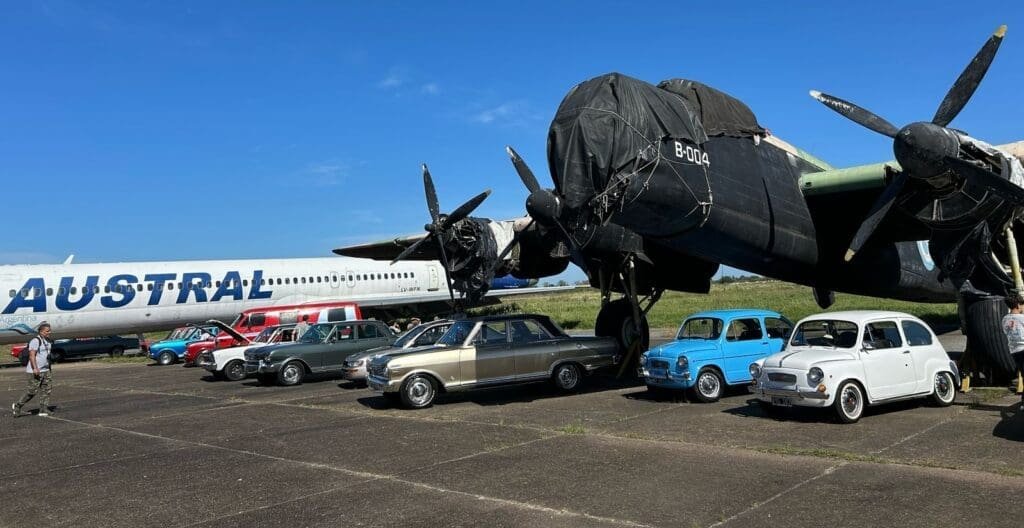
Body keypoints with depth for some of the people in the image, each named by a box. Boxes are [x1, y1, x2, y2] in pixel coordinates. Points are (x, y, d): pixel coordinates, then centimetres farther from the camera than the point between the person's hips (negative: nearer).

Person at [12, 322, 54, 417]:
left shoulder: (47, 340, 13)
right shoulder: (35, 341, -14)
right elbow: (32, 355, -22)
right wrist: (35, 368, -30)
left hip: (45, 370, 8)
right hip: (35, 371, -8)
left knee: (48, 389, 0)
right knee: (33, 391, -4)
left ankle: (43, 410, 2)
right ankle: (17, 405, 17)